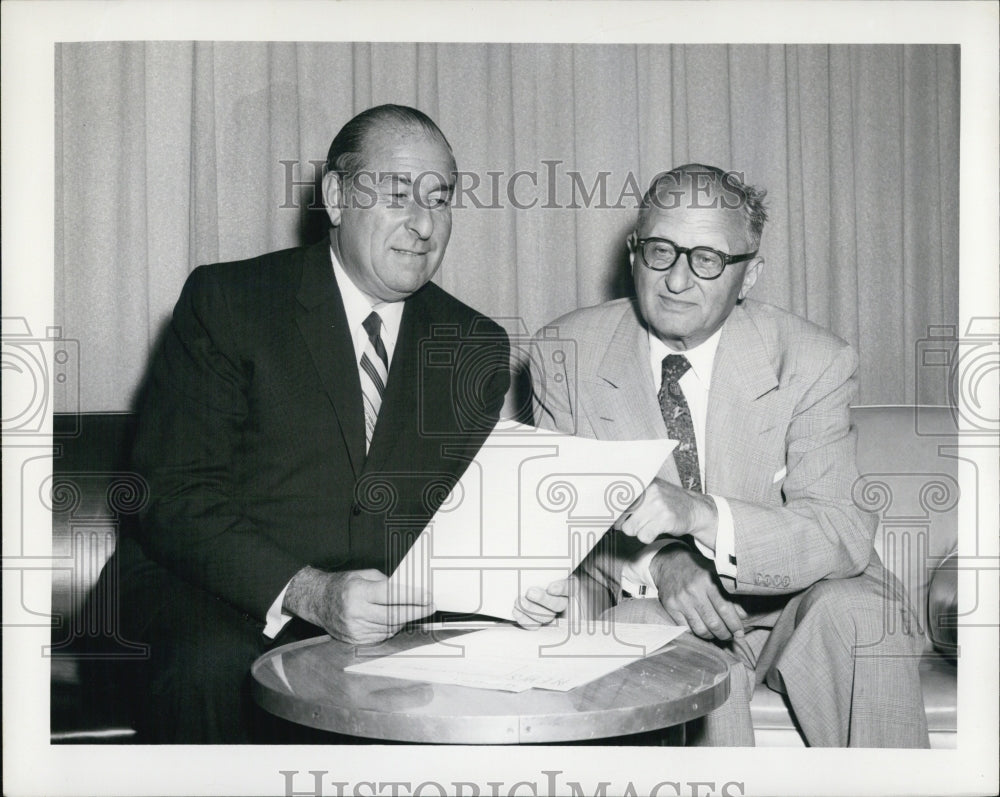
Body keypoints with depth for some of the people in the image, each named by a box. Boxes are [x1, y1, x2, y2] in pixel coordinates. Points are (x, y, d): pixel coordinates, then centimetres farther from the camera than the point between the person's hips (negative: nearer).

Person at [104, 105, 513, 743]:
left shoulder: (478, 347, 11)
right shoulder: (226, 301, -2)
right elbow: (175, 497, -11)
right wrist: (310, 592, -27)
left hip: (397, 615, 3)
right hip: (220, 600, -3)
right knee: (213, 662, -35)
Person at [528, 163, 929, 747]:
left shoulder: (814, 363, -9)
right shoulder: (568, 350, -4)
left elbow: (844, 535, -20)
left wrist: (699, 513, -38)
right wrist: (657, 562, -28)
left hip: (786, 601, 1)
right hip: (638, 607, 0)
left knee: (856, 608, -30)